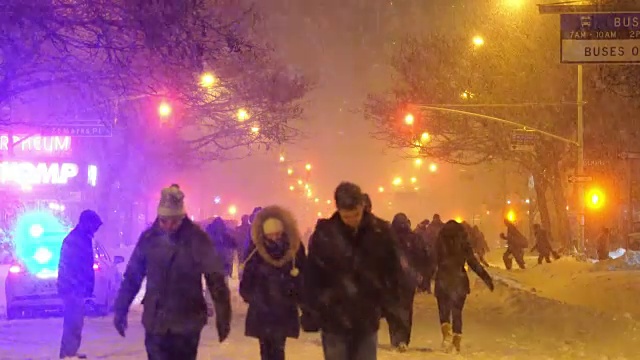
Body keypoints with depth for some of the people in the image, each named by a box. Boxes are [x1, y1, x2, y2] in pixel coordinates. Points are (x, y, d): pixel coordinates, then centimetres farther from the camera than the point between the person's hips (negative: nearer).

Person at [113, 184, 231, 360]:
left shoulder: (197, 238, -8)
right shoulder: (149, 238, -1)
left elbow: (216, 278, -6)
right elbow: (132, 276, 7)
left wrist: (223, 317, -7)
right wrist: (121, 309, 7)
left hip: (187, 323, -1)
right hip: (155, 322, 1)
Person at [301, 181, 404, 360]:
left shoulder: (380, 232, -5)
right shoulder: (324, 233, -9)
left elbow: (393, 270, 6)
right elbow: (312, 276, -5)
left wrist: (389, 304, 0)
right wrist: (310, 315, -6)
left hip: (367, 318, 2)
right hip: (333, 318, -1)